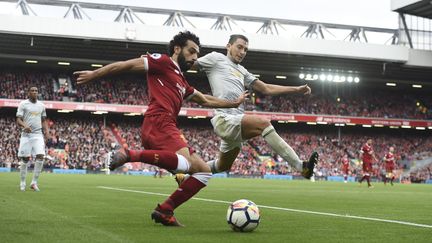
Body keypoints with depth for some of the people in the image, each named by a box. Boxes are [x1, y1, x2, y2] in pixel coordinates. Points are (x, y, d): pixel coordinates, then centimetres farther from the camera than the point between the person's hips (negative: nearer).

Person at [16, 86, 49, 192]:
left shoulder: (41, 105, 14)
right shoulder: (23, 104, 2)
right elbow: (18, 120, -4)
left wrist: (46, 130, 5)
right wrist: (25, 126, -24)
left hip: (38, 135, 3)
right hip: (26, 134, -3)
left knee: (40, 156, -13)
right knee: (25, 158, -1)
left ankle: (34, 182, -5)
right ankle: (22, 183, 13)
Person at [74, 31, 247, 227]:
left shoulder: (182, 83, 32)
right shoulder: (163, 62, 7)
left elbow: (205, 100, 43)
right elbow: (127, 65, 3)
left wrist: (233, 103, 42)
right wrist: (94, 74, 0)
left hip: (168, 128, 9)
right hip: (158, 123, -9)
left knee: (204, 171, 7)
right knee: (185, 163, -34)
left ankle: (164, 211, 0)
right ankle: (131, 155, -29)